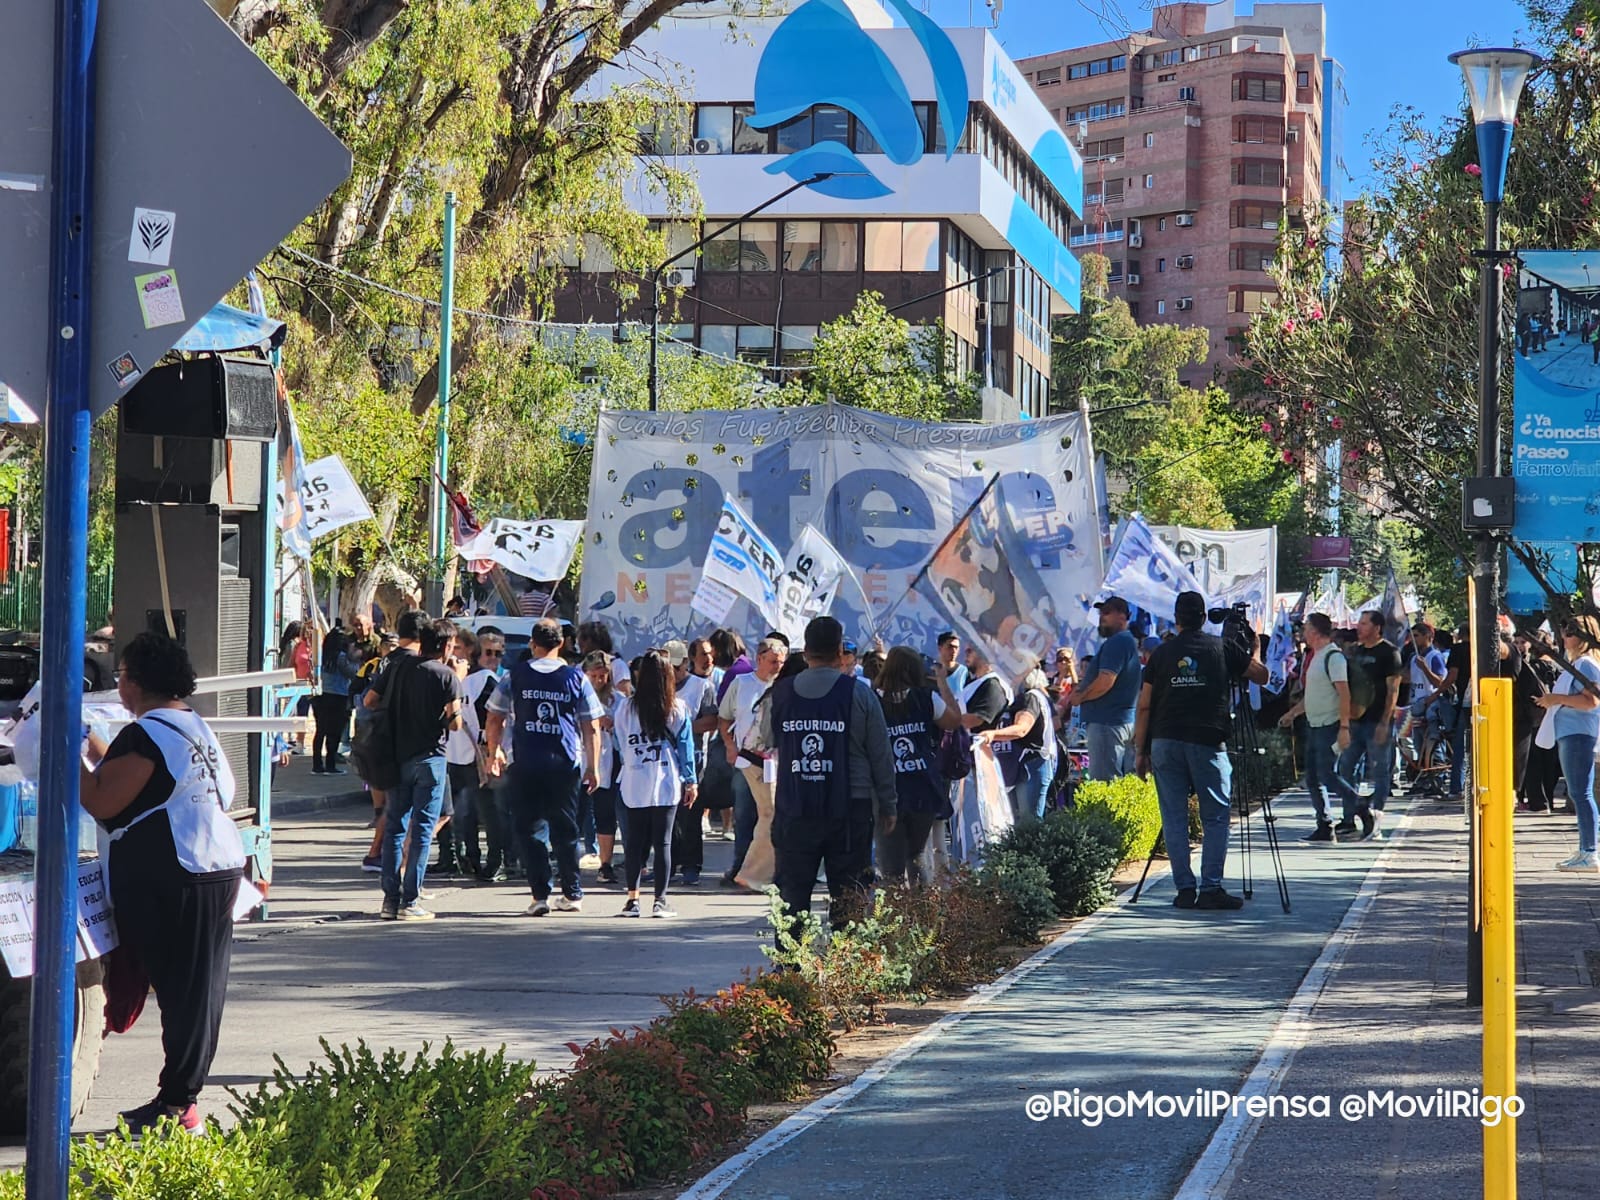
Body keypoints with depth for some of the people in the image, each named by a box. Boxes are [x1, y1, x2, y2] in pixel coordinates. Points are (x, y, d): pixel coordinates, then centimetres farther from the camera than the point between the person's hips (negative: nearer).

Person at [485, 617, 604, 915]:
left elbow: (495, 718, 6)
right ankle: (572, 895, 17)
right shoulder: (576, 678, 2)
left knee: (525, 828, 6)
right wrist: (593, 767, 10)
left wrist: (494, 752, 20)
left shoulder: (515, 676, 1)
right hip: (564, 765, 1)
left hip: (525, 764, -1)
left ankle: (540, 895, -2)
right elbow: (592, 726, 2)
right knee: (565, 830, 12)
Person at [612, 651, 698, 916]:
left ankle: (632, 899, 5)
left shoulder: (626, 708, 0)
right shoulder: (678, 708, -3)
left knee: (635, 842, 7)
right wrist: (690, 782, 7)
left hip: (634, 785, 1)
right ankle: (660, 901, 2)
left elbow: (620, 746, 8)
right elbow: (685, 746, 1)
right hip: (667, 784, -1)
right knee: (663, 842, 2)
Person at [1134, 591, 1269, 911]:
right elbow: (1261, 675, 13)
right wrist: (1253, 649, 32)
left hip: (1164, 743, 2)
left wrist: (1141, 750, 11)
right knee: (1215, 818, 4)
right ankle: (1211, 888, -4)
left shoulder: (1162, 653, 7)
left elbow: (1144, 706, 6)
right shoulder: (1223, 648, 3)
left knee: (1174, 819, 6)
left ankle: (1185, 889, 3)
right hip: (1207, 742, -2)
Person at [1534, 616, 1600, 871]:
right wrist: (1552, 701, 15)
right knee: (1578, 794, 13)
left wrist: (1558, 698, -18)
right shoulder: (1576, 664, 20)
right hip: (1569, 734, 11)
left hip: (1579, 734, -11)